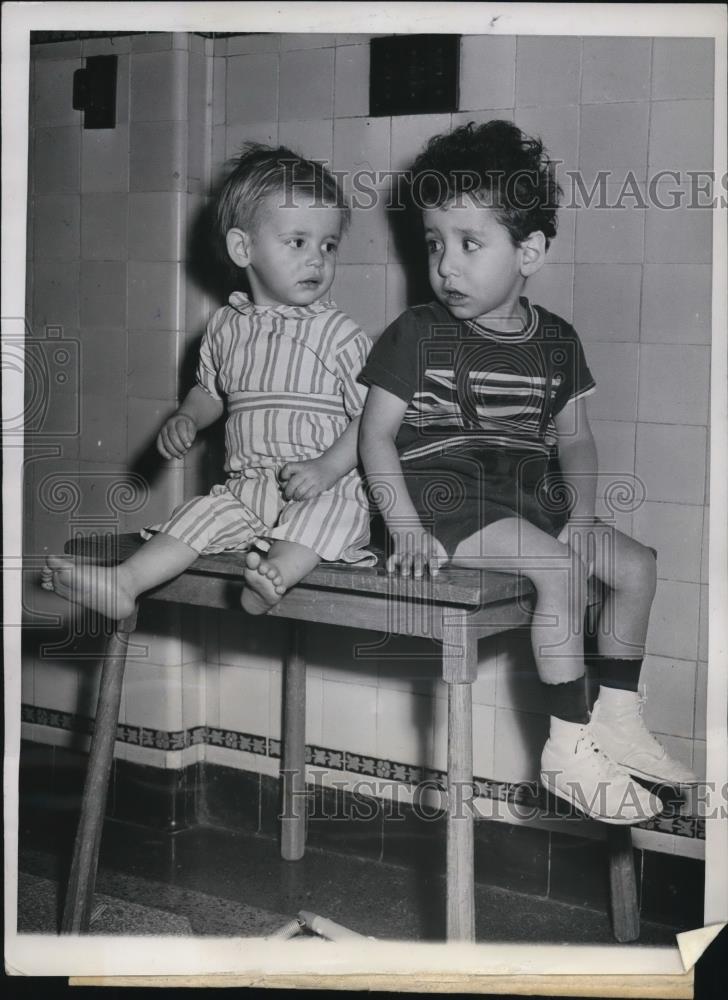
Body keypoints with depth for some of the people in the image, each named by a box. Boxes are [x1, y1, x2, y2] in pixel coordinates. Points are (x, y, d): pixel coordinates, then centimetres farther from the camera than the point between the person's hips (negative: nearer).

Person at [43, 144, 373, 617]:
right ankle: (122, 583, -26)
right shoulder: (226, 327, 10)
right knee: (203, 513, -17)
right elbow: (210, 390, 27)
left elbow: (374, 415, -8)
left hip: (325, 488, -4)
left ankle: (276, 574, -56)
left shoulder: (341, 334, -5)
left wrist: (327, 468, -20)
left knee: (330, 510, -33)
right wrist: (186, 419, 6)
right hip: (247, 485, 4)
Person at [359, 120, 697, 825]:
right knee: (560, 568, -27)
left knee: (636, 566, 0)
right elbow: (376, 434, -6)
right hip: (446, 497, -6)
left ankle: (617, 718, 13)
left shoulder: (555, 340, 10)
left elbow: (574, 440, 14)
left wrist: (582, 513, -4)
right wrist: (405, 527, -19)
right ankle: (570, 750, -20)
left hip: (531, 497, 6)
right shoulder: (417, 334, -4)